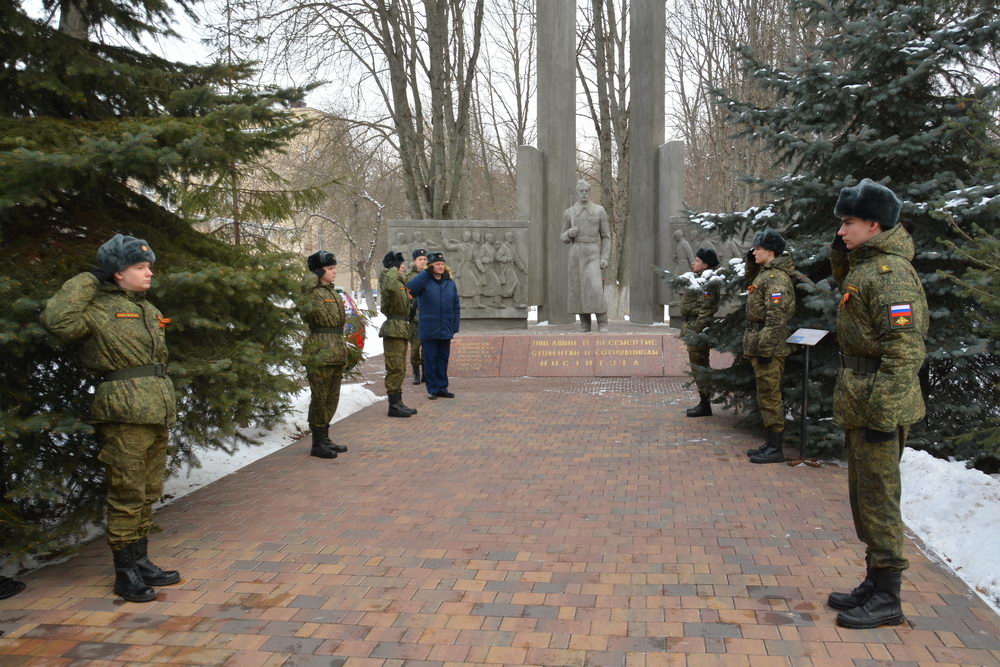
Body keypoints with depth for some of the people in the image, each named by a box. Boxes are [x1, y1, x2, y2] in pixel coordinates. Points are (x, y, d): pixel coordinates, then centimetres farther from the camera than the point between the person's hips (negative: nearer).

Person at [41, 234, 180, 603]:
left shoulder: (147, 308, 19)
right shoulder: (99, 309, -6)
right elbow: (57, 319, -24)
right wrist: (83, 283, -12)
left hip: (157, 411, 8)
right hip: (125, 411, -8)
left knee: (148, 493, 14)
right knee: (127, 495, -3)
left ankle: (141, 562, 26)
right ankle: (125, 573, 7)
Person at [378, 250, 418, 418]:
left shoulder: (400, 282, 19)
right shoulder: (388, 279, -12)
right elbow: (389, 286, -38)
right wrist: (394, 270, -23)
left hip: (401, 330, 10)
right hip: (394, 330, -10)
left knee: (399, 369, 14)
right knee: (395, 368, -7)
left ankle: (398, 403, 20)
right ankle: (394, 405, -3)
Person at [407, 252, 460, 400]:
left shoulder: (450, 283, 9)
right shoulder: (424, 282, -4)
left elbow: (456, 307, 11)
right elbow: (410, 289, -25)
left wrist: (455, 327, 4)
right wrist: (426, 273, -20)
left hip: (445, 330, 4)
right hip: (429, 330, -4)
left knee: (443, 359, 10)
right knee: (430, 360, 2)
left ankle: (442, 388, 18)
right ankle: (433, 389, 11)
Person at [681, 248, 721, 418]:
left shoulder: (708, 284, -17)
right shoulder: (700, 280, 15)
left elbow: (705, 311, -23)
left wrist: (695, 332, -24)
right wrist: (687, 330, 22)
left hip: (698, 330, -11)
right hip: (692, 328, 11)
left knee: (700, 367, -5)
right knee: (700, 367, 15)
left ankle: (705, 406, 1)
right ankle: (704, 403, 23)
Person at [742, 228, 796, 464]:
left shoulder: (777, 278, -15)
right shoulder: (764, 274, 17)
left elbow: (776, 317, -22)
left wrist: (766, 348, -24)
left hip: (769, 346, -11)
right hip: (757, 343, 11)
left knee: (769, 396, -6)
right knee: (765, 395, 15)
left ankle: (775, 448, -1)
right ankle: (770, 442, 23)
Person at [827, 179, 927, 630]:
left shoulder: (890, 274, -18)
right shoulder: (864, 264, 11)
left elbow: (904, 351, -23)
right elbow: (845, 283, 37)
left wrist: (883, 414, -24)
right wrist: (841, 251, 17)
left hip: (877, 405, -10)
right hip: (858, 404, 10)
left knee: (878, 499, -1)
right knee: (863, 496, 17)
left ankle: (887, 599, 10)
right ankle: (875, 583, 30)